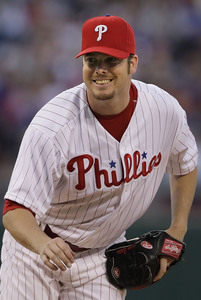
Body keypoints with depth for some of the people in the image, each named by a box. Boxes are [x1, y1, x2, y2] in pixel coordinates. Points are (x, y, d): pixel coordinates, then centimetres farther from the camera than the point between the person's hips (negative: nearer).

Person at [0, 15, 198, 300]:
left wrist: (177, 231, 5)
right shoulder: (52, 126, -28)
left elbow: (185, 164, 9)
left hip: (103, 253, 3)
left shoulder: (165, 110, -14)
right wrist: (44, 245, -51)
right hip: (37, 243, -3)